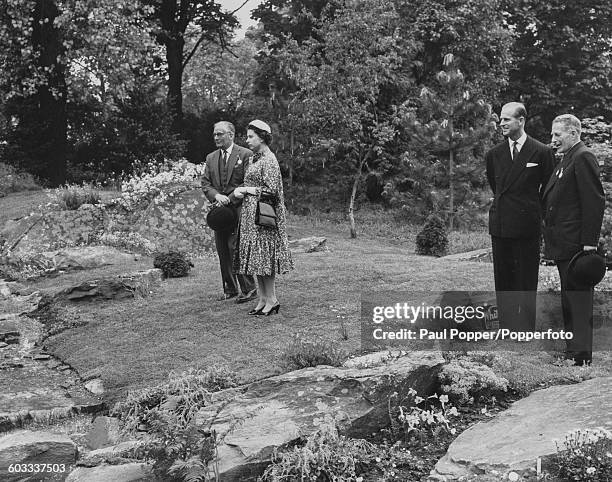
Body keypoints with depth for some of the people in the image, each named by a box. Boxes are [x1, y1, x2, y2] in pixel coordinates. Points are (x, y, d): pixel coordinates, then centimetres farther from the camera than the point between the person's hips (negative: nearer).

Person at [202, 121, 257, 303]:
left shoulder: (245, 155, -3)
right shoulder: (211, 158, 16)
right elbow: (205, 183, 11)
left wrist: (230, 199, -14)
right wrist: (216, 195, -9)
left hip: (239, 208, -6)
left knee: (235, 247, -12)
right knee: (222, 251, 7)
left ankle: (248, 289, -4)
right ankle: (230, 289, 17)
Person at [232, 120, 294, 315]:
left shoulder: (269, 160, -12)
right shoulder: (253, 159, 15)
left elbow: (271, 190, -18)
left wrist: (245, 190, -11)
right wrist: (240, 191, 0)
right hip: (251, 214, 9)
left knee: (263, 256, -6)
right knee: (256, 257, 9)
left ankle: (272, 300, 2)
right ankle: (263, 299, 15)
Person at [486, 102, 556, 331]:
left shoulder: (542, 152, -3)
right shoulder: (494, 154, 8)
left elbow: (549, 188, 6)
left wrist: (533, 210, 8)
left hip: (527, 226, -4)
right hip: (499, 225, 4)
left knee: (527, 280, 0)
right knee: (503, 280, 7)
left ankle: (526, 330, 6)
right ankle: (506, 329, 15)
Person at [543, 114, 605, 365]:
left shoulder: (583, 157, -12)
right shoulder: (567, 159, 19)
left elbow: (595, 201, -18)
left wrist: (589, 243, -21)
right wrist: (549, 236, 15)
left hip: (575, 243, -10)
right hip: (563, 243, 10)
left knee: (578, 297, -5)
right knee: (568, 298, 15)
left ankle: (581, 353, -1)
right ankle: (573, 348, 23)